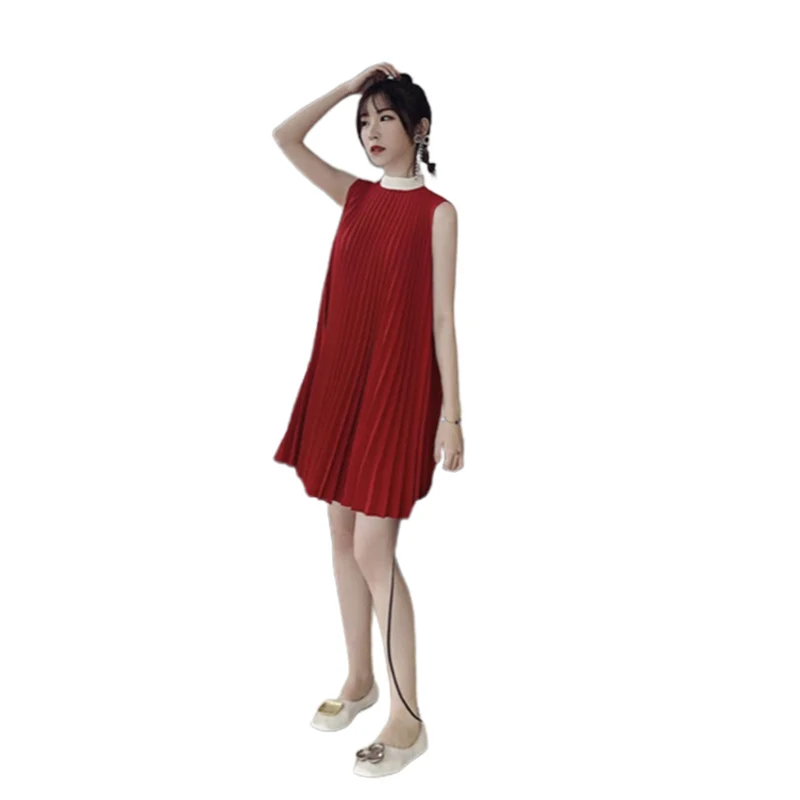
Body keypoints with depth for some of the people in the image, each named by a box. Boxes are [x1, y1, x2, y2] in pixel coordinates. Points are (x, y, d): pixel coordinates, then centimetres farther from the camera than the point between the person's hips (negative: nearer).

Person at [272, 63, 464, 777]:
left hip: (396, 387, -6)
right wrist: (351, 83, 3)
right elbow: (284, 137, 6)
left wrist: (452, 415, -10)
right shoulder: (356, 195, 11)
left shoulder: (437, 212, -5)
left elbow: (442, 318, -8)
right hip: (339, 381, 6)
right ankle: (359, 680, 30)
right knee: (342, 537, 12)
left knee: (373, 550, -5)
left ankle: (409, 719, 9)